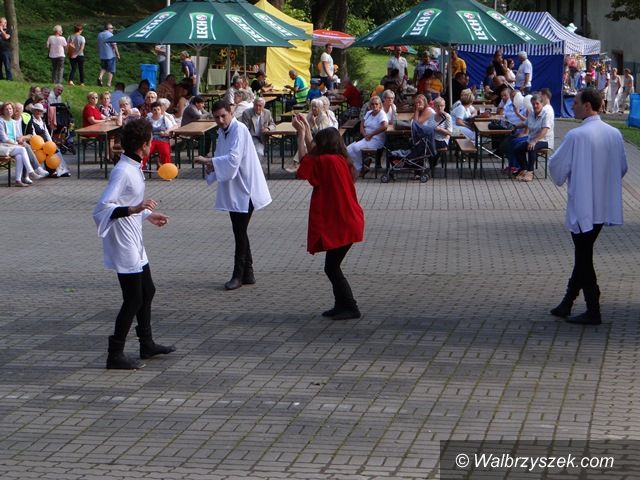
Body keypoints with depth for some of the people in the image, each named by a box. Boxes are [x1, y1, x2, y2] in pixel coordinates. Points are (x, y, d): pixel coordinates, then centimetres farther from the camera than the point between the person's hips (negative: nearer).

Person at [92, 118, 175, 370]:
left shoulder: (133, 168, 8)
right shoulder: (123, 172, -22)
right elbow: (101, 209, -29)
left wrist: (148, 214, 30)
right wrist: (134, 209, -38)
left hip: (134, 245, 10)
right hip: (124, 247, -10)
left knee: (147, 292, 21)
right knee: (133, 299, -4)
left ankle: (147, 344, 35)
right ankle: (115, 355, 4)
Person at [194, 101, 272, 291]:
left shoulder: (239, 130, -18)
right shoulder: (222, 132, 10)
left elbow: (233, 159, -28)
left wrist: (207, 160, -27)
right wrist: (212, 166, -3)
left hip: (245, 189, -9)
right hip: (233, 189, 9)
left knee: (240, 232, -4)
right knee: (239, 232, 13)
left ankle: (239, 275, 6)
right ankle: (247, 274, 22)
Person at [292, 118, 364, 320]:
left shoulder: (329, 161, -18)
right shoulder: (340, 161, 10)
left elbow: (305, 158, -4)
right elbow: (313, 156, 22)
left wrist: (301, 133, 8)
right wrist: (306, 129, 24)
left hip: (341, 225, -10)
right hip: (341, 222, 10)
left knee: (332, 267, -5)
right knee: (332, 267, 16)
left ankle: (350, 308, -1)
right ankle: (341, 305, 22)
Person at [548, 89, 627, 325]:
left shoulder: (576, 136, -18)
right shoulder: (614, 134, 1)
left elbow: (556, 166, -9)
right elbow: (622, 168, 12)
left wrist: (561, 178, 12)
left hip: (582, 206, -6)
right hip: (606, 206, 6)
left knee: (584, 257, 3)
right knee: (584, 254, 16)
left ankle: (593, 312, 7)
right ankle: (567, 304, 25)